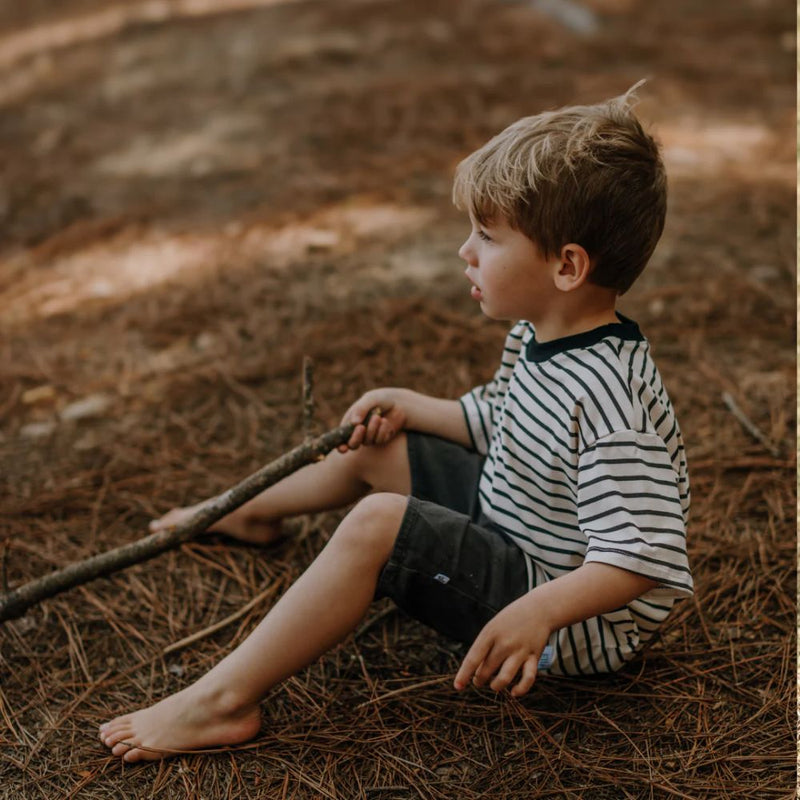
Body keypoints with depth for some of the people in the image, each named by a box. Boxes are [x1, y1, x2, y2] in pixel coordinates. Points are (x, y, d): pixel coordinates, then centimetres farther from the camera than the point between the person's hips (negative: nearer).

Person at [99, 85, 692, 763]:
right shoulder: (539, 338, -1)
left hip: (577, 615, -10)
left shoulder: (606, 397, -32)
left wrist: (538, 613, -45)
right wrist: (413, 408, 4)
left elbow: (642, 555, -34)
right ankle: (250, 511, 46)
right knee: (373, 446, 16)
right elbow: (495, 425, 16)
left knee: (379, 524, -29)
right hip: (509, 522, 10)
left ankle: (224, 700, -19)